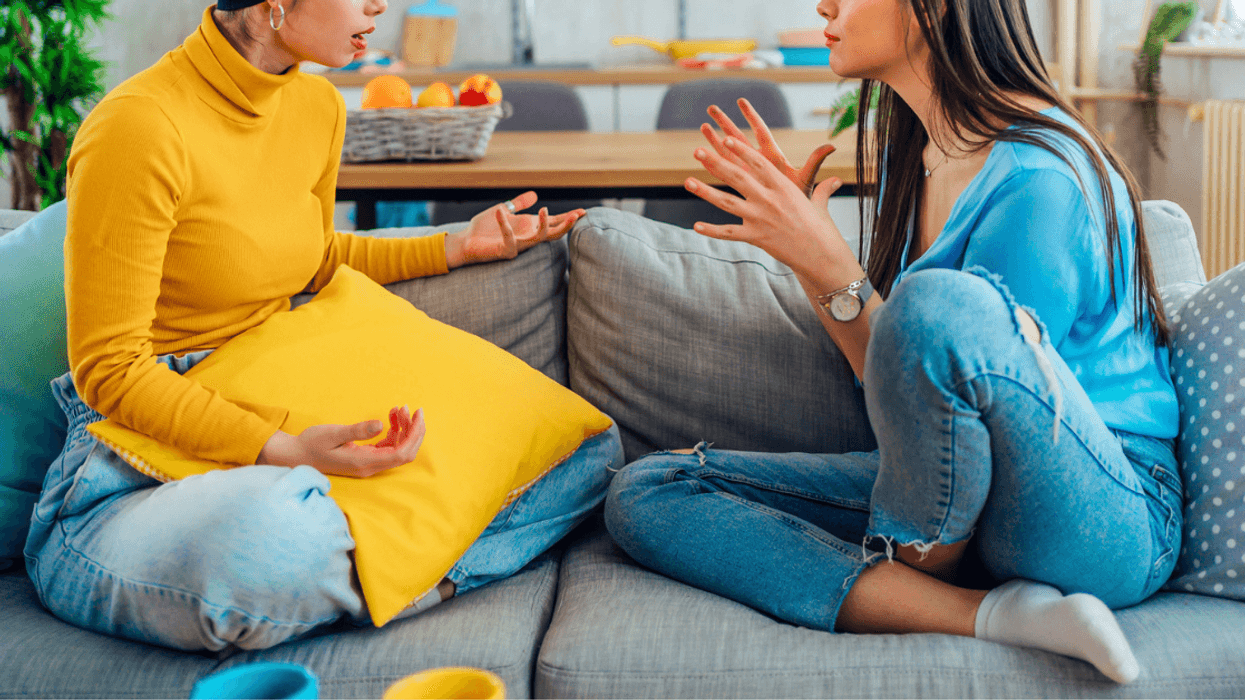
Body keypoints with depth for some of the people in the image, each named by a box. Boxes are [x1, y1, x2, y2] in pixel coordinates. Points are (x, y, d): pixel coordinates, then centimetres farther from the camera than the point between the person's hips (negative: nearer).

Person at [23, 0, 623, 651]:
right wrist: (282, 451, -28)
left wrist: (457, 247, 21)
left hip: (287, 431, 8)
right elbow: (107, 369, -17)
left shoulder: (318, 107, 7)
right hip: (131, 468, -7)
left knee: (590, 450, -1)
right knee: (276, 532, -45)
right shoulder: (138, 126, -18)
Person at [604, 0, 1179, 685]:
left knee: (940, 302, -37)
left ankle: (915, 580, -10)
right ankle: (982, 613, -15)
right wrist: (800, 248, 3)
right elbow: (892, 383, 10)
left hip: (1104, 523, -8)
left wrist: (831, 265, -22)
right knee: (644, 494, -4)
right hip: (938, 493, 8)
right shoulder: (908, 155, 8)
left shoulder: (1041, 177, -18)